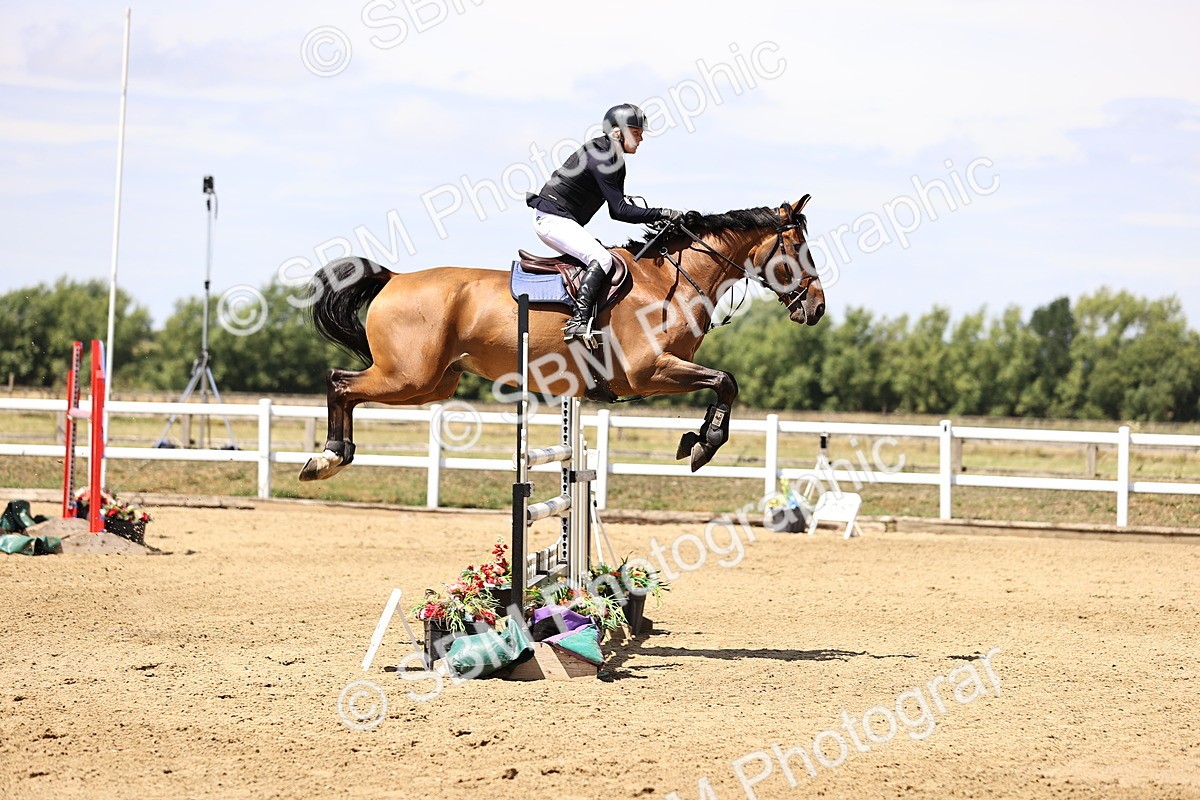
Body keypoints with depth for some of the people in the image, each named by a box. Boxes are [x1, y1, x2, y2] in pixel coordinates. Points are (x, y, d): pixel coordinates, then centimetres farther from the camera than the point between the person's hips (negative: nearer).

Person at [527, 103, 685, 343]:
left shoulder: (615, 161, 12)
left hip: (562, 223, 11)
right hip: (552, 219, -11)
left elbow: (616, 211, 14)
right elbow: (620, 211, -23)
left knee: (605, 258, 13)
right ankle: (578, 323, -34)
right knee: (601, 259, -25)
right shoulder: (599, 159, -19)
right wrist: (662, 214, -23)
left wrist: (655, 216, 1)